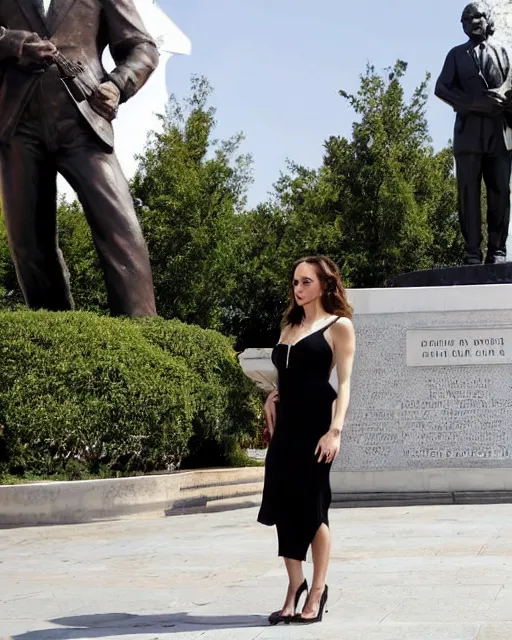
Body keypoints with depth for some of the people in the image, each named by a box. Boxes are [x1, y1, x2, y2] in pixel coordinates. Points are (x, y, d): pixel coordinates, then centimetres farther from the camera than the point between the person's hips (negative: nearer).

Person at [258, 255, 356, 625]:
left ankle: (318, 591, 11)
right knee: (283, 506, 3)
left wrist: (335, 430, -18)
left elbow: (344, 382, -7)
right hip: (285, 423, 6)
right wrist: (271, 396, 5)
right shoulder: (290, 327, 20)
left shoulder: (339, 326, 1)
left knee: (312, 507, -2)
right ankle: (294, 588, 15)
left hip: (315, 422, -6)